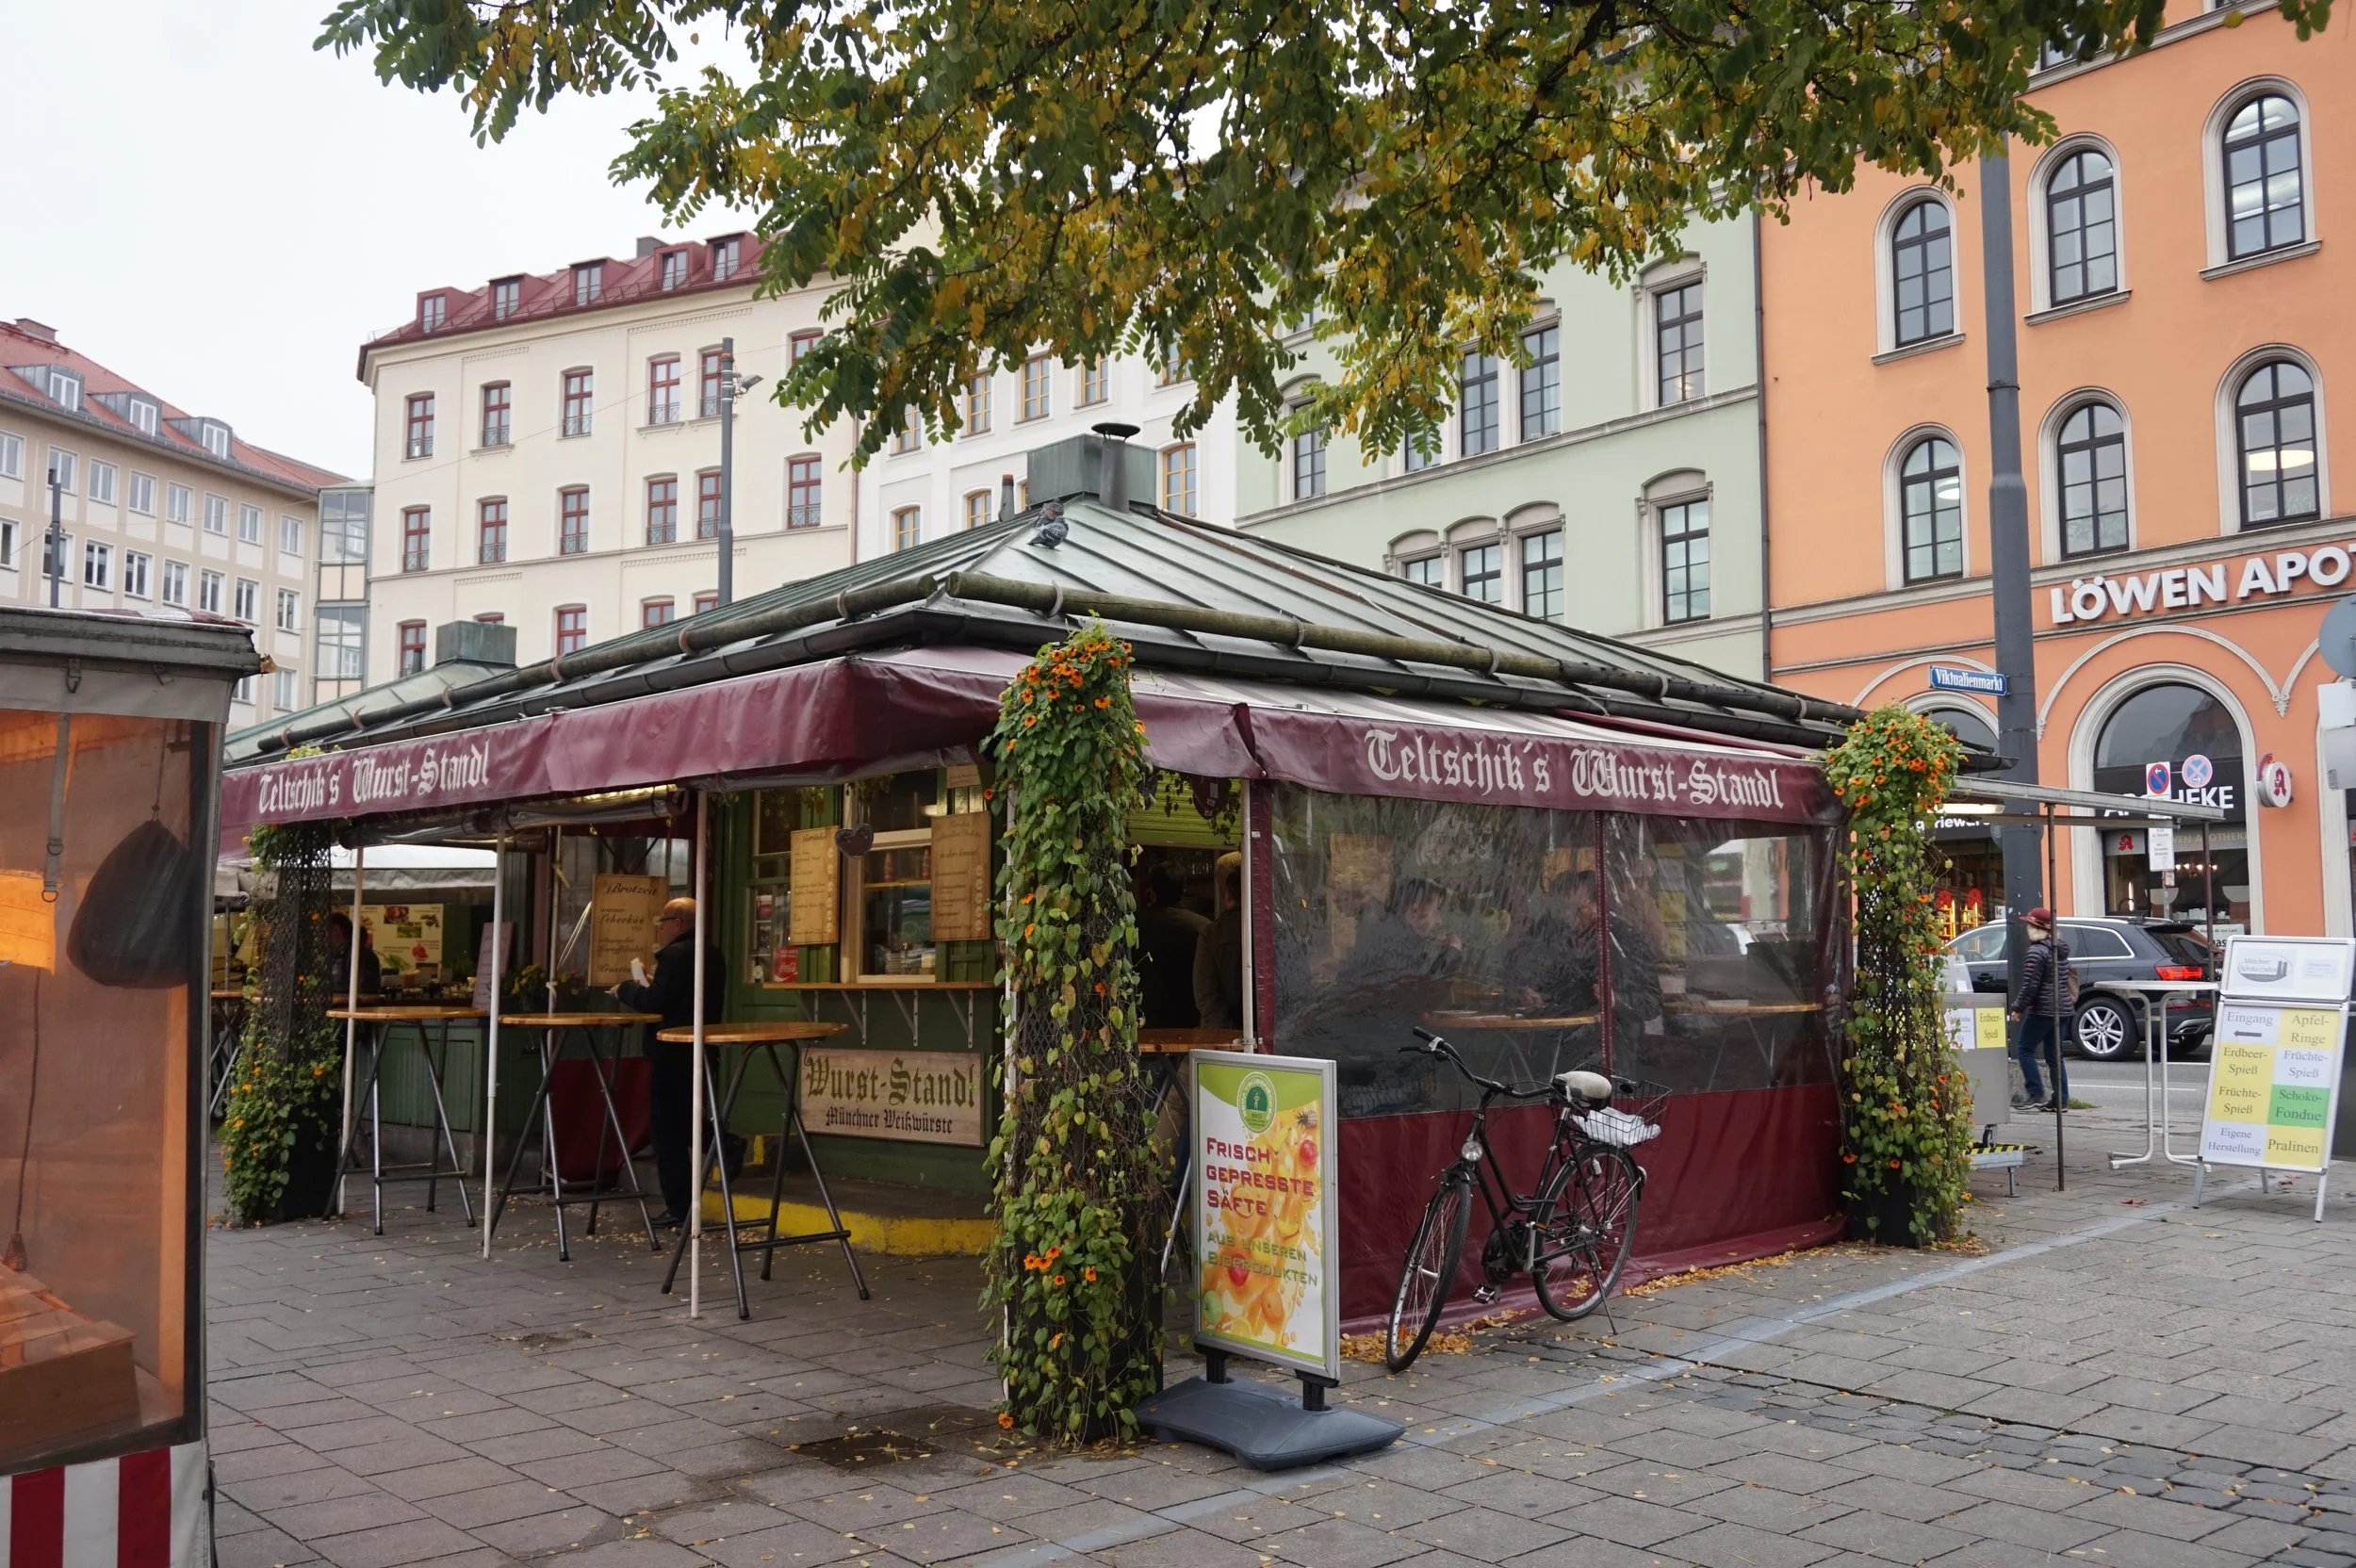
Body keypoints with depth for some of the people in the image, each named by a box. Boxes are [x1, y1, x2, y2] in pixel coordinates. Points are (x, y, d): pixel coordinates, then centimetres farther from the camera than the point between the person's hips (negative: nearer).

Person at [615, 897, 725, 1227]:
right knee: (689, 1126, 19)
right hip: (701, 1051, 9)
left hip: (674, 1053, -8)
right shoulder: (711, 954, 12)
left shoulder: (675, 955, -16)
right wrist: (652, 984, 15)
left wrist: (626, 989, -4)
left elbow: (655, 1003, -20)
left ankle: (678, 1207, 0)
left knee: (668, 1129, -1)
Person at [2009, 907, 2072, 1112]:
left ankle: (2037, 1095, -7)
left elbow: (2030, 986, -18)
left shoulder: (2036, 953, -15)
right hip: (2062, 1008, 9)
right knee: (2054, 1055, 11)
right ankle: (2061, 1099, 9)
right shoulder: (2060, 951, 14)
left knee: (2024, 1049, 0)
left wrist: (2017, 1008, -9)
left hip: (2042, 1010, -9)